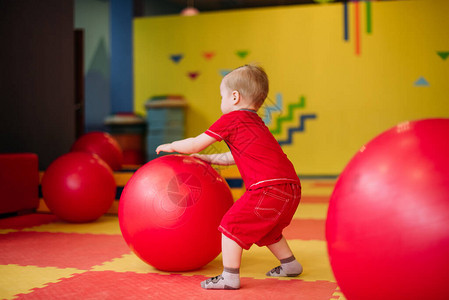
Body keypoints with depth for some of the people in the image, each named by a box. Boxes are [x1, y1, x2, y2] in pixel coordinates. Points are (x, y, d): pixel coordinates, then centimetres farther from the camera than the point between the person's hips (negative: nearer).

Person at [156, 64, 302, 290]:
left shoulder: (232, 119, 0)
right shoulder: (255, 122, 26)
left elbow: (195, 145, 6)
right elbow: (237, 157, 38)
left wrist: (172, 146, 23)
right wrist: (209, 159, 41)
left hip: (270, 188, -9)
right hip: (292, 188, 9)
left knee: (232, 224, -2)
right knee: (266, 230, 29)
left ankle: (230, 276, -3)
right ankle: (290, 264, 37)